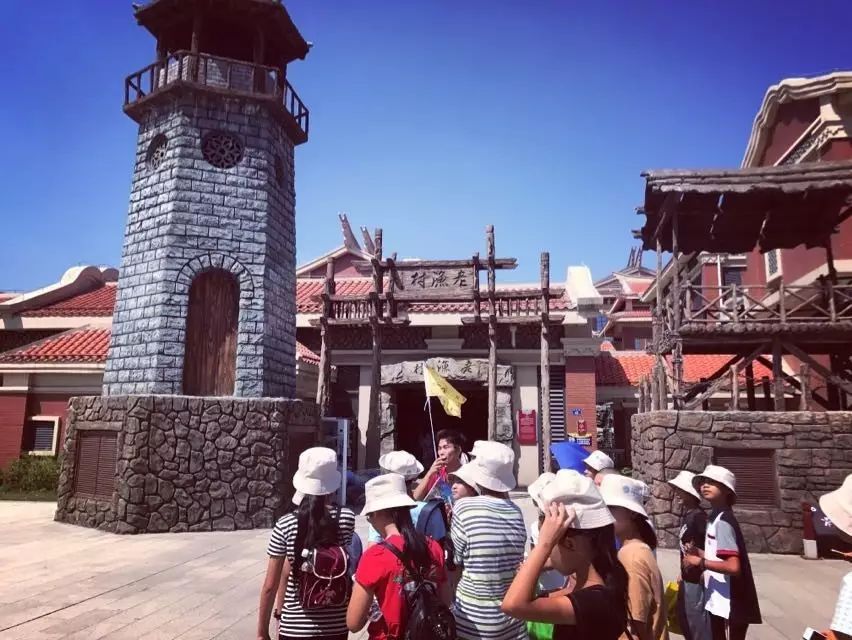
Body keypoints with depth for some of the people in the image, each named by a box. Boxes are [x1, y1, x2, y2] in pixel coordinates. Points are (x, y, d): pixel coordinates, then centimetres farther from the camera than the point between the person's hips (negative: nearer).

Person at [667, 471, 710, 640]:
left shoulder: (698, 516, -20)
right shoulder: (685, 515, 8)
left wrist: (705, 569, -23)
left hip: (696, 579, -9)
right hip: (687, 577, 9)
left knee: (697, 620, 2)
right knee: (683, 618, 20)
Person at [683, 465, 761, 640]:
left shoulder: (722, 521, -19)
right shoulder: (714, 517, 10)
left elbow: (733, 566, -26)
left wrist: (701, 562, -17)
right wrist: (700, 554, 3)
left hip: (731, 604, -10)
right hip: (718, 600, 10)